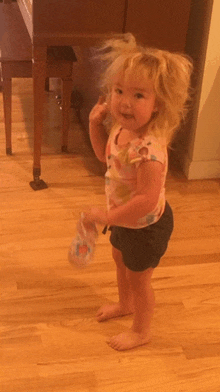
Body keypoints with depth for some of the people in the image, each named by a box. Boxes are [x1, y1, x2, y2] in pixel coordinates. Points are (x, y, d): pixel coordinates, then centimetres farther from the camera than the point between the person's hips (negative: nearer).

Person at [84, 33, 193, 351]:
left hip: (146, 227, -9)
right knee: (120, 261, 31)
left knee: (138, 278, 14)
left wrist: (107, 217, -32)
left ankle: (141, 331, 42)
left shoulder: (148, 149, -40)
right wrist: (96, 123, -6)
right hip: (126, 219, 9)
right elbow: (104, 154, 8)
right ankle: (125, 304, 61)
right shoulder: (122, 128, -12)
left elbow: (147, 200, -39)